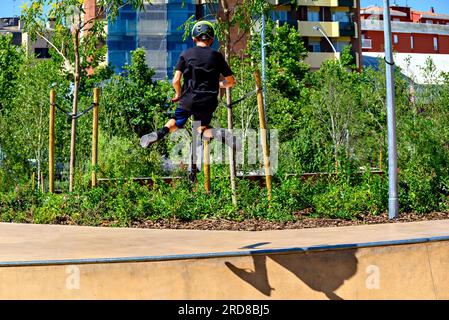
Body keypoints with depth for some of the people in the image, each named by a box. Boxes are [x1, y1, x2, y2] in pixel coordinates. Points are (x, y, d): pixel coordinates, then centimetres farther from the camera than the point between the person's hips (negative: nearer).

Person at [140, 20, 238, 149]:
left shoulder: (186, 54, 0)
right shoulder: (217, 56, 1)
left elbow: (176, 80, -7)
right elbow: (231, 81, 4)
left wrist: (178, 94, 14)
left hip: (188, 100, -1)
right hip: (208, 102, 1)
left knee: (176, 122, 24)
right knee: (201, 131, 19)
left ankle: (160, 133, -8)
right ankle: (221, 135, -13)